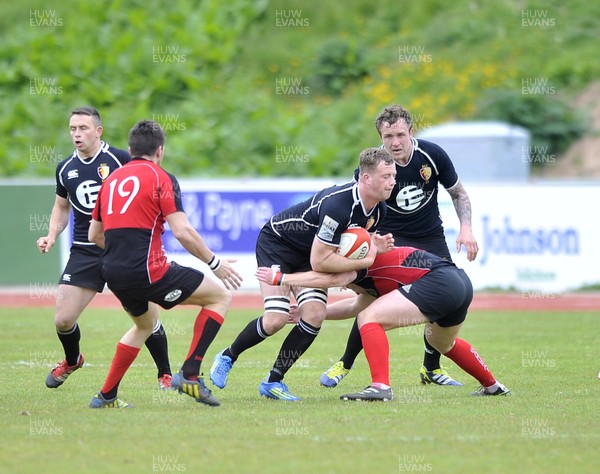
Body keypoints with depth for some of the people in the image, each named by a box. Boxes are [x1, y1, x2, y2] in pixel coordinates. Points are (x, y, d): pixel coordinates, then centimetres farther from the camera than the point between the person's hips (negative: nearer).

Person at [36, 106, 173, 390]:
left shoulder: (121, 160, -7)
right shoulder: (65, 169, 7)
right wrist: (52, 236, 7)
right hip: (84, 252, 3)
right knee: (63, 319, -3)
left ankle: (165, 375, 12)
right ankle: (72, 361, 30)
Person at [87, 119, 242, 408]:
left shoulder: (111, 180, 17)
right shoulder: (160, 178, -2)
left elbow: (94, 235, 22)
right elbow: (182, 232, -12)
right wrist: (215, 263, -1)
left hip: (113, 273, 7)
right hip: (147, 270, -7)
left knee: (145, 324, 34)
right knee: (220, 296, 6)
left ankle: (106, 396, 30)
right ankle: (189, 374, -3)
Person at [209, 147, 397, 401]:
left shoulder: (378, 210, -9)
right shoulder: (338, 203, -36)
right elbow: (319, 261, -34)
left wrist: (374, 247, -13)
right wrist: (363, 262, -27)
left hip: (307, 252, 7)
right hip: (276, 244, -7)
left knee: (314, 314, -14)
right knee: (276, 320, -18)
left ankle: (273, 381, -1)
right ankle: (227, 356, 11)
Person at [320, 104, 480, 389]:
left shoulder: (432, 155, -15)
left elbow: (458, 193, 0)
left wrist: (466, 229, -13)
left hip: (430, 236, 3)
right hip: (390, 237, -3)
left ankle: (431, 369, 15)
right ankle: (344, 365, -4)